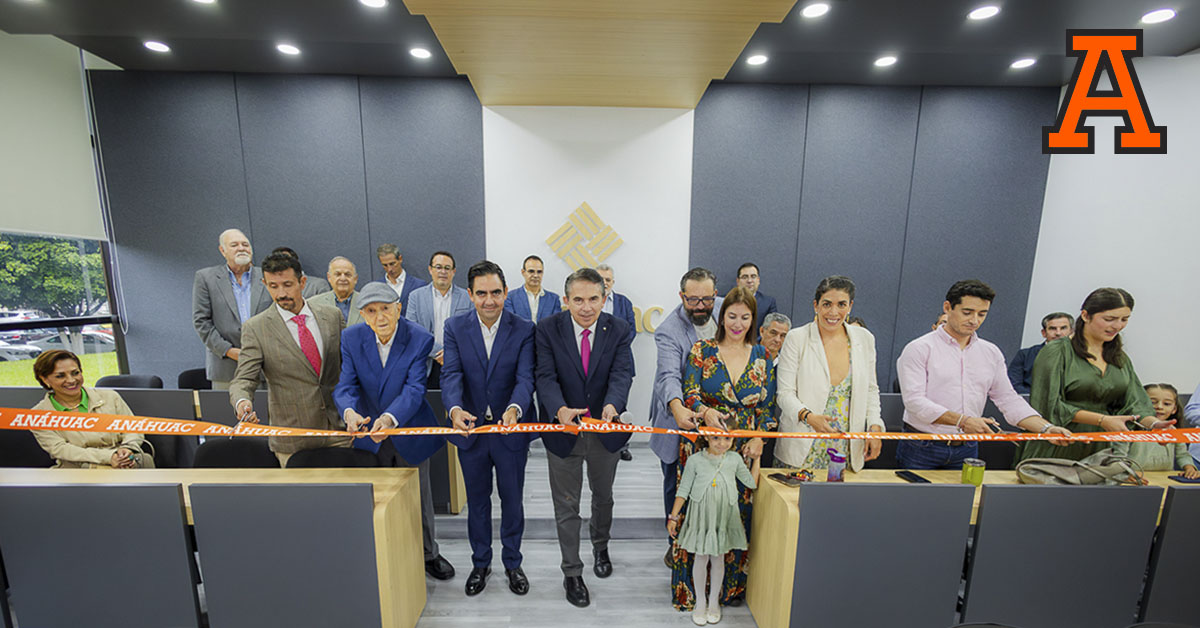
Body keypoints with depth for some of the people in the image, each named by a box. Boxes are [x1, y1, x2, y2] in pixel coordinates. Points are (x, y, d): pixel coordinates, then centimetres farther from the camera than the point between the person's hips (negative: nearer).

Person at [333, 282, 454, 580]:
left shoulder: (420, 339, -20)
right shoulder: (351, 338, -11)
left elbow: (414, 388, -26)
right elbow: (346, 384, -15)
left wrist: (390, 417, -43)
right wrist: (349, 411, -37)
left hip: (409, 431, -2)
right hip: (370, 433, 2)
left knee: (419, 498, 16)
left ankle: (428, 554, 40)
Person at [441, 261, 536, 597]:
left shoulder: (524, 329, -10)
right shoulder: (455, 327, -6)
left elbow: (525, 378, -19)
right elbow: (451, 374, -15)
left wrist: (515, 408, -40)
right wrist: (455, 409, -35)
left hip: (511, 430, -1)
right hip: (470, 428, 2)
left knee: (513, 500, 17)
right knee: (477, 501, 21)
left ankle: (512, 562, 41)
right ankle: (481, 563, 45)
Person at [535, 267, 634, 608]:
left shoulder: (618, 330, -9)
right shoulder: (548, 329, -12)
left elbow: (623, 373, -19)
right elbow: (546, 376, -19)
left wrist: (612, 405, -40)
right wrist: (560, 410, -39)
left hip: (605, 429, 2)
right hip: (563, 429, -2)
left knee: (603, 496, 25)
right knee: (566, 506, 14)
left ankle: (600, 547, 56)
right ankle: (572, 573, 38)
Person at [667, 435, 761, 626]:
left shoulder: (735, 459, -5)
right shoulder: (695, 460, -13)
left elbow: (752, 483, 6)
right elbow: (683, 491, -6)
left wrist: (756, 458, 1)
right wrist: (673, 517, -5)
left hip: (725, 517, 2)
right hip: (701, 517, -2)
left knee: (718, 558, 15)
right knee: (700, 558, 10)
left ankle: (714, 601, 37)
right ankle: (700, 602, 32)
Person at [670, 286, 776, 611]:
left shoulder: (762, 356, 5)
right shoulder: (702, 350, -2)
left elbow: (767, 404, 7)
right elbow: (689, 392, -8)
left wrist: (759, 438, -6)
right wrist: (705, 411, -27)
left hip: (743, 450, 2)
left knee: (736, 515, 11)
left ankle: (731, 586, 33)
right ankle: (690, 588, 25)